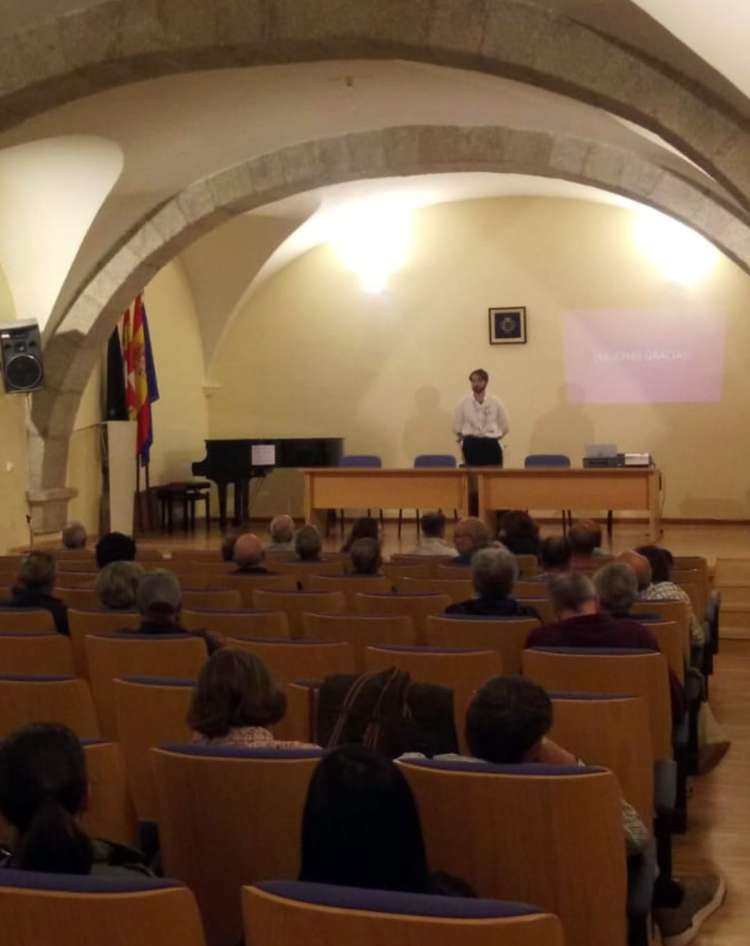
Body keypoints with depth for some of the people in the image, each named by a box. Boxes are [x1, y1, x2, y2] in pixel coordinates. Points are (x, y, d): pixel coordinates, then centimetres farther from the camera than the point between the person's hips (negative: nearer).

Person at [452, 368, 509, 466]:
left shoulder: (495, 403, 2)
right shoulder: (463, 403, 2)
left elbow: (505, 426, 10)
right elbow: (456, 427, 8)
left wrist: (491, 438, 7)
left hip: (491, 446, 1)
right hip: (471, 446, 0)